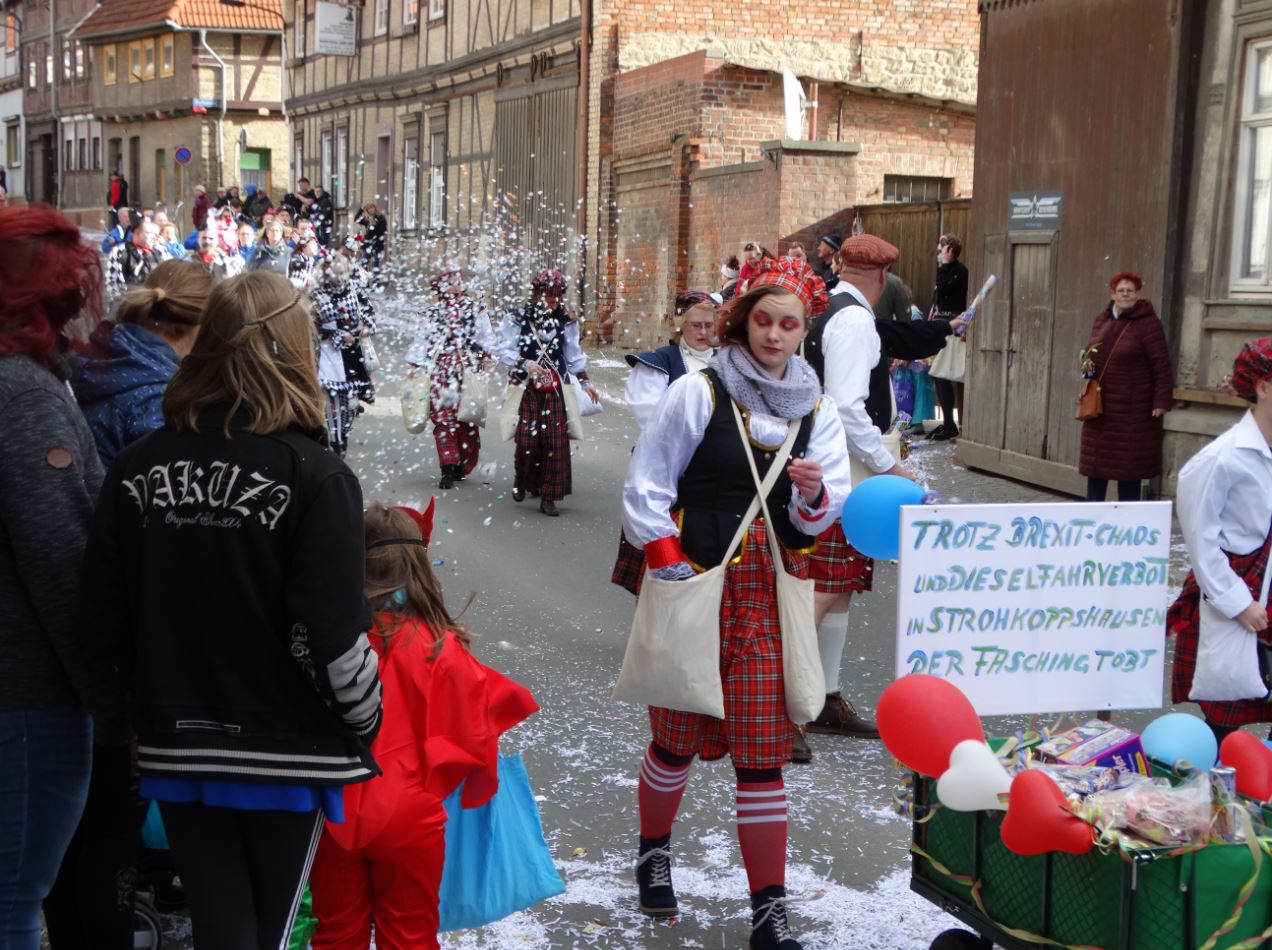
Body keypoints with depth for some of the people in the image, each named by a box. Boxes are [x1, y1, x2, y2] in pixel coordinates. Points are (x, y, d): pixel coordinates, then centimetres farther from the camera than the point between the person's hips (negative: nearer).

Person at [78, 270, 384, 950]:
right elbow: (333, 637, -18)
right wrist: (367, 722, -1)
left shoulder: (136, 468, -2)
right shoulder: (314, 476, -15)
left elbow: (107, 617, 0)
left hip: (176, 748, 3)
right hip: (285, 753, -3)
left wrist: (160, 702, 15)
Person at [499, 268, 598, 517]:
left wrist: (584, 380, 7)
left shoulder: (566, 322, 6)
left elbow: (573, 355, 13)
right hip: (526, 387, -2)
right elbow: (506, 351, -5)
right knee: (526, 439, -8)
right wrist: (525, 363, -21)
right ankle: (521, 479, 24)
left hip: (555, 391, 2)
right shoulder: (518, 319, -3)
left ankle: (548, 496, 6)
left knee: (555, 441, -3)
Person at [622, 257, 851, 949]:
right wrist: (668, 564, -8)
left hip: (771, 592, 3)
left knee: (762, 751, 1)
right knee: (679, 737, 10)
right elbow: (644, 488, -3)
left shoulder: (816, 411, 8)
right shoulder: (699, 393, -4)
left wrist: (814, 495, -16)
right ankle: (654, 850, 37)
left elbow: (822, 516, 6)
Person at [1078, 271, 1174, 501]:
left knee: (1129, 467, -1)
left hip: (1132, 410, -6)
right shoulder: (1101, 320, 12)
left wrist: (1161, 401, -16)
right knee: (1095, 465, 8)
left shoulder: (1147, 322, -9)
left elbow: (1162, 367, -11)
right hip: (1100, 406, 6)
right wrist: (1088, 364, 3)